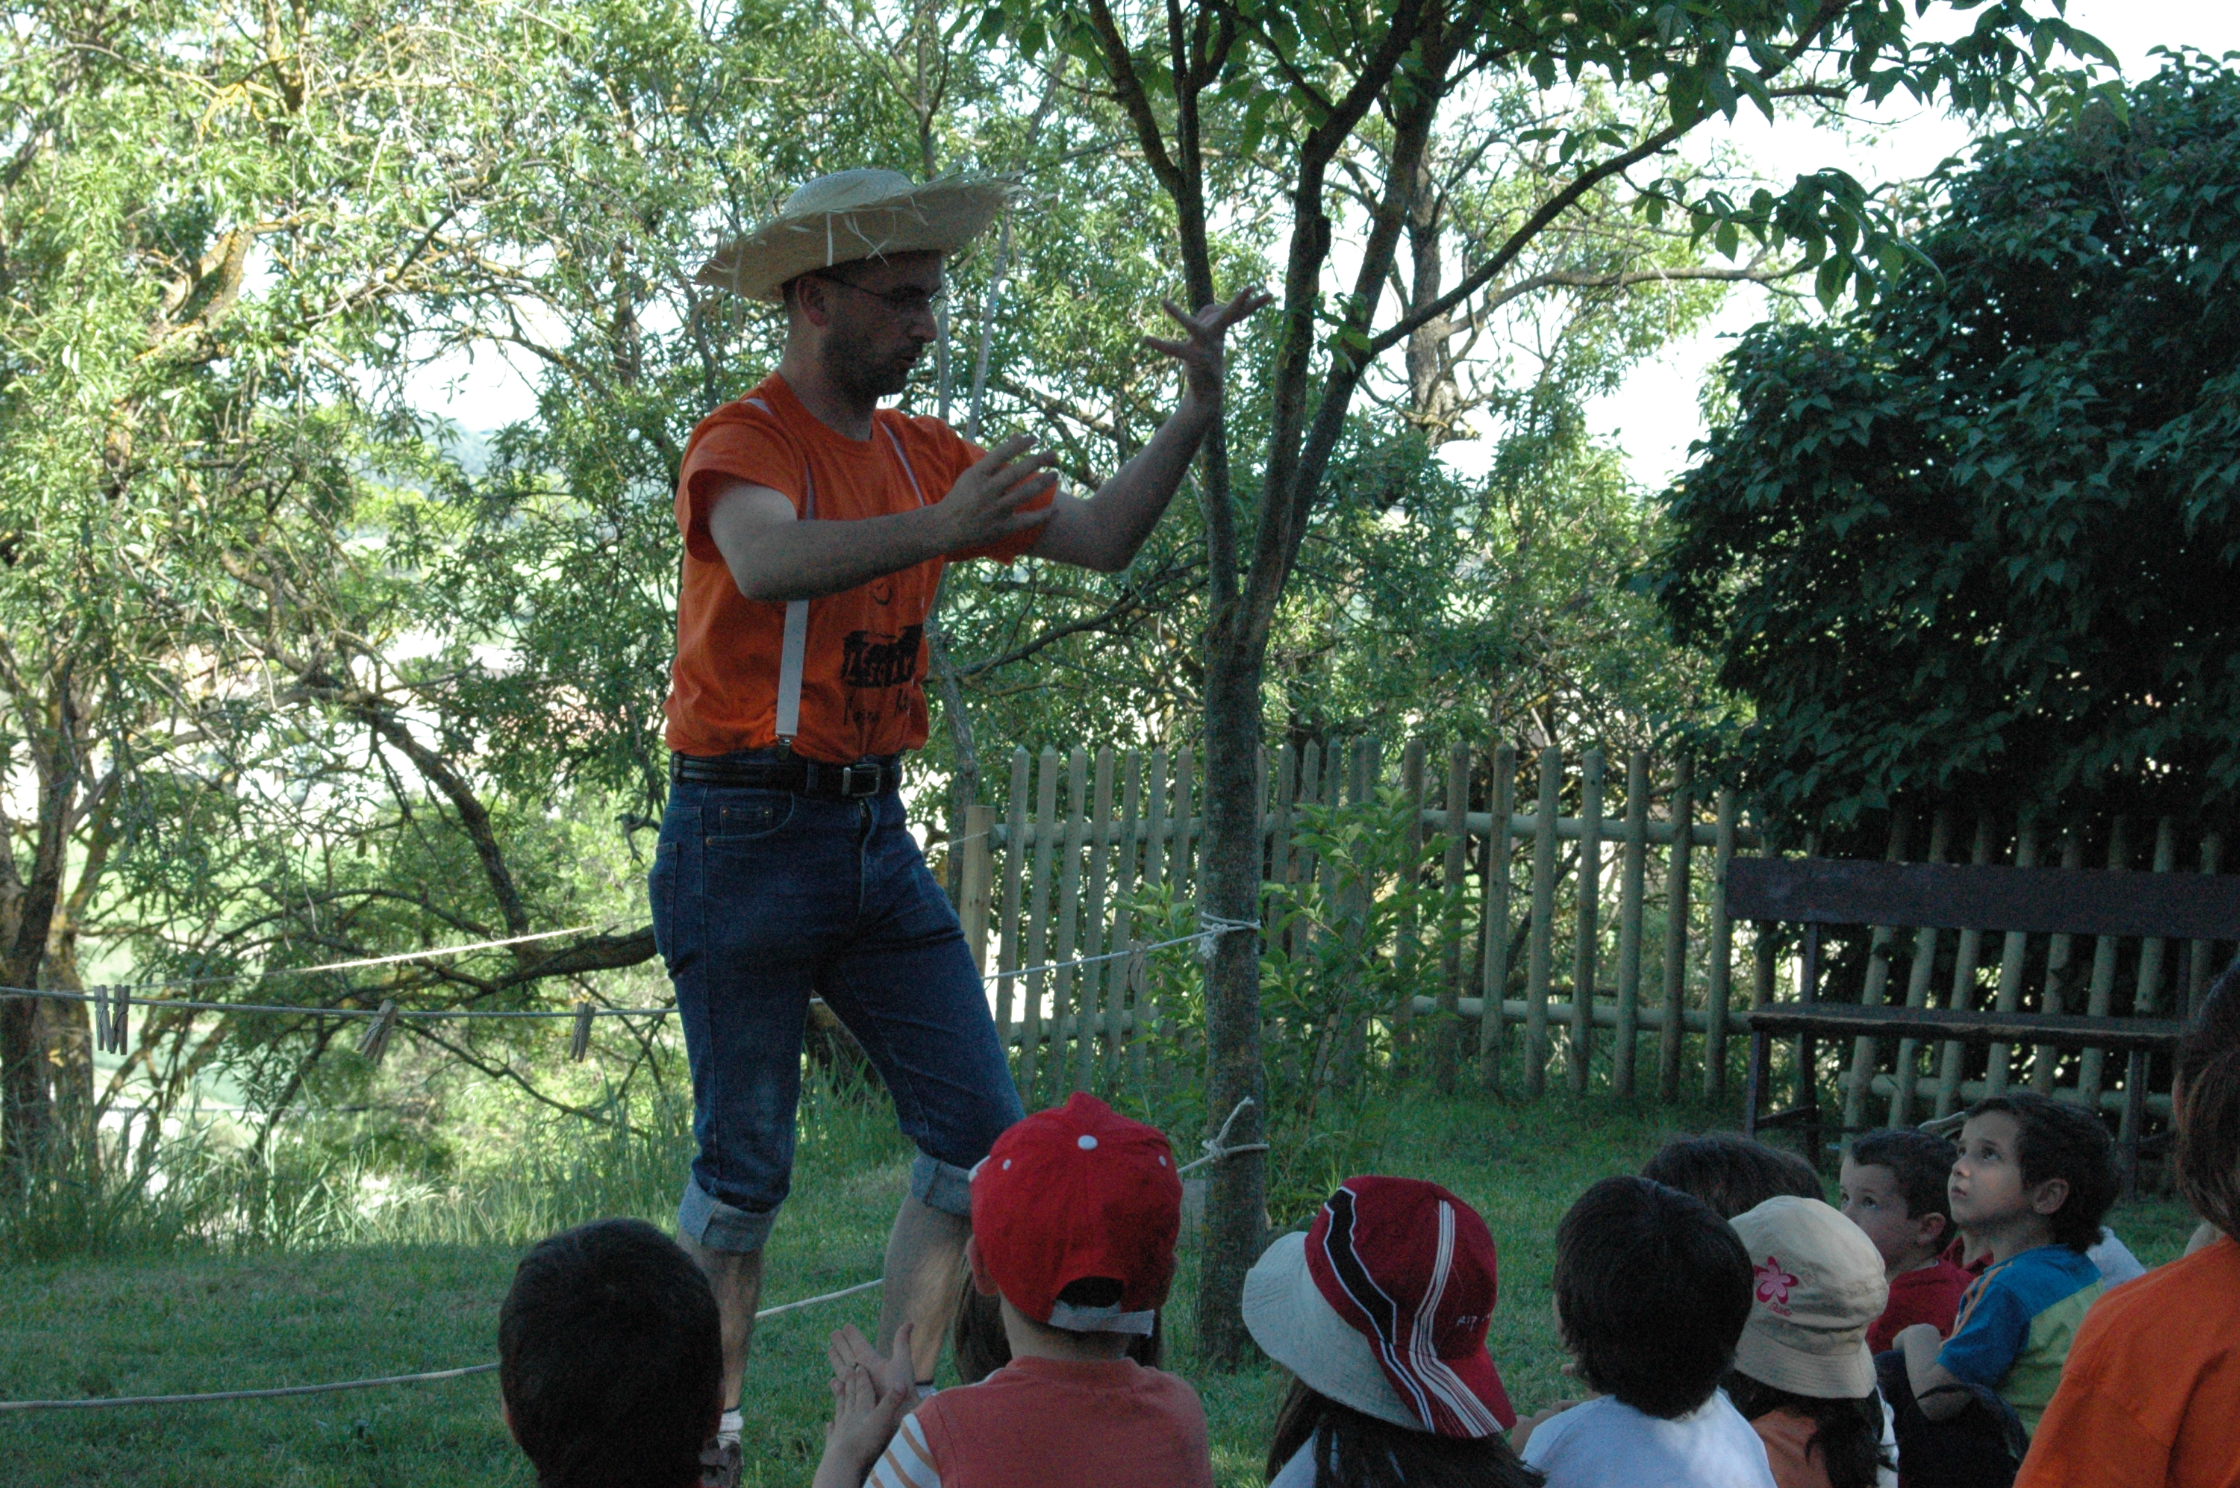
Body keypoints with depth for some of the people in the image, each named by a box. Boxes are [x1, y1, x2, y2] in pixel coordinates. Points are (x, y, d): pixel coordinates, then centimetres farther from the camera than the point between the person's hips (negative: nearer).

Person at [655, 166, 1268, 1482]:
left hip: (878, 833, 7)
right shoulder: (743, 442, -11)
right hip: (745, 838, -7)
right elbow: (770, 563, -34)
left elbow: (1102, 540, 11)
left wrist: (1195, 417, -2)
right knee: (746, 1173, -1)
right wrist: (937, 532, -50)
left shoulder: (923, 455, 11)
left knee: (983, 1139, 1)